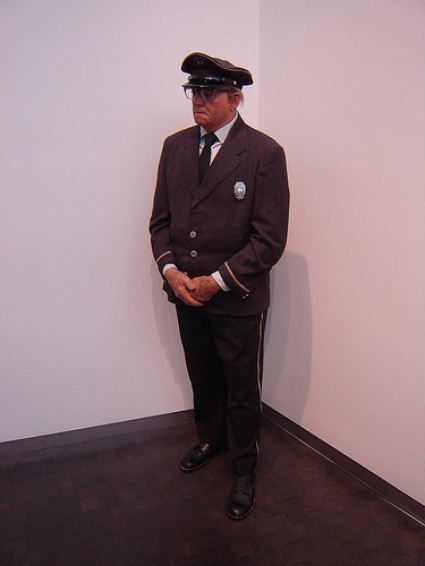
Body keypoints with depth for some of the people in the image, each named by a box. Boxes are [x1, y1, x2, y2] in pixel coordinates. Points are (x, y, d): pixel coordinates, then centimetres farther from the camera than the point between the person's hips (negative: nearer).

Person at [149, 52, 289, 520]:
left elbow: (270, 238, -14)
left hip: (238, 298, -5)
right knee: (202, 378, 23)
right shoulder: (175, 146, 5)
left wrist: (218, 281, -17)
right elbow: (160, 218, 8)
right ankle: (210, 438, 50)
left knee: (242, 390, 11)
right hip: (186, 293, 5)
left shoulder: (264, 153, -12)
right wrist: (171, 270, -8)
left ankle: (243, 471, 33)